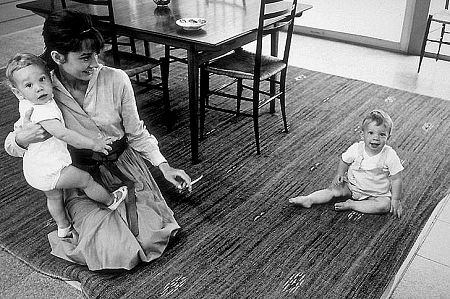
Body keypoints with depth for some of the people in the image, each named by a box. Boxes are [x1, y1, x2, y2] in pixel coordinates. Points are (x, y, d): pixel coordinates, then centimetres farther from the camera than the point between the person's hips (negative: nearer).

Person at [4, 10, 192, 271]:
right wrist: (22, 139, -25)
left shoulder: (116, 79, -14)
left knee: (151, 237, -13)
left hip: (125, 169, 1)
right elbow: (11, 146, -1)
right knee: (115, 254, -17)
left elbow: (136, 132, -1)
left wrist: (164, 166, -9)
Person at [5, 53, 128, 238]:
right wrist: (93, 144, -29)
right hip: (50, 171, -10)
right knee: (85, 179, 12)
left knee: (54, 197, 30)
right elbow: (63, 134, -38)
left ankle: (63, 227, 52)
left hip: (34, 168, 10)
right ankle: (111, 201, 35)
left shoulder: (25, 103, -2)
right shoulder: (43, 111, -33)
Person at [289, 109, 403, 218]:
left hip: (377, 193, -2)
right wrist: (340, 174, -8)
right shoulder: (355, 149, -15)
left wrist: (395, 200, -13)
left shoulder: (390, 156, -21)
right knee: (334, 189, -11)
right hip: (352, 186, 2)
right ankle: (308, 199, -8)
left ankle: (351, 205, -21)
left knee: (385, 205, -27)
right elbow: (344, 161, 6)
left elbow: (396, 179, -13)